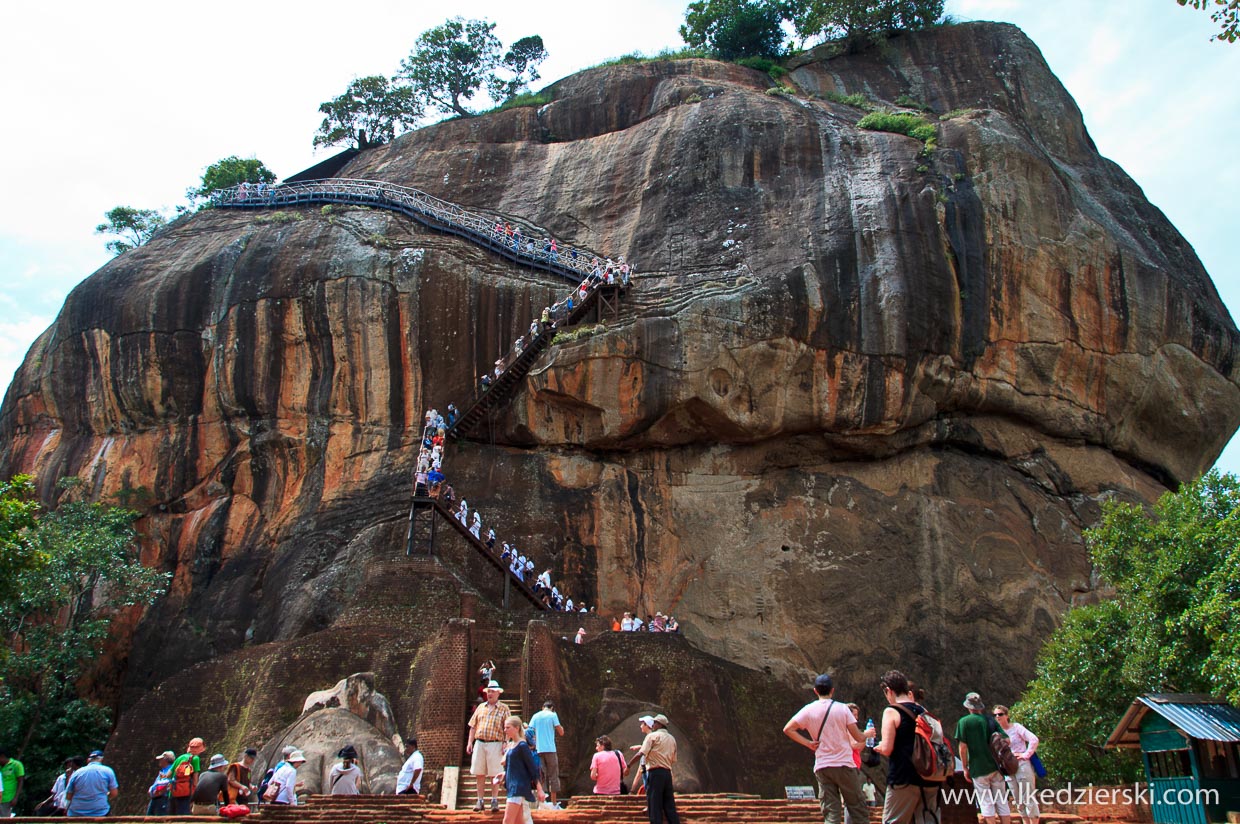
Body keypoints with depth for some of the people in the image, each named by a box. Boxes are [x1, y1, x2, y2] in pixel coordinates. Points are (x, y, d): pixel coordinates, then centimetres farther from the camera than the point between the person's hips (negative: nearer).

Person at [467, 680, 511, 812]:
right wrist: (469, 742, 6)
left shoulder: (503, 708, 3)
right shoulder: (481, 707, 14)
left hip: (495, 744, -4)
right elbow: (473, 726, 14)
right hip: (479, 743, 4)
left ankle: (494, 800, 8)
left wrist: (506, 745, -11)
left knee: (494, 774, 0)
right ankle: (480, 801, 14)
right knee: (479, 773, 6)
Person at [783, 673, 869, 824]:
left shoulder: (808, 710, 1)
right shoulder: (842, 708, -4)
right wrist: (866, 735, 18)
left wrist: (808, 743, 1)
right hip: (844, 765, -2)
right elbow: (858, 737, -3)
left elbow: (788, 729, -5)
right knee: (858, 811, 8)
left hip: (822, 766, 2)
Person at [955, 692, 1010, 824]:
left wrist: (965, 768, -1)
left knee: (986, 803, 2)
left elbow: (963, 746, -10)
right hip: (996, 766, 4)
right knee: (1002, 802, 10)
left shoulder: (964, 722, -4)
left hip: (978, 768, -3)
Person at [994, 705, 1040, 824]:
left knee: (1029, 798, -3)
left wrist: (1026, 754, -16)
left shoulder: (1016, 727, -7)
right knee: (1019, 801, 10)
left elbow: (1034, 739, -15)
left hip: (1022, 765, -5)